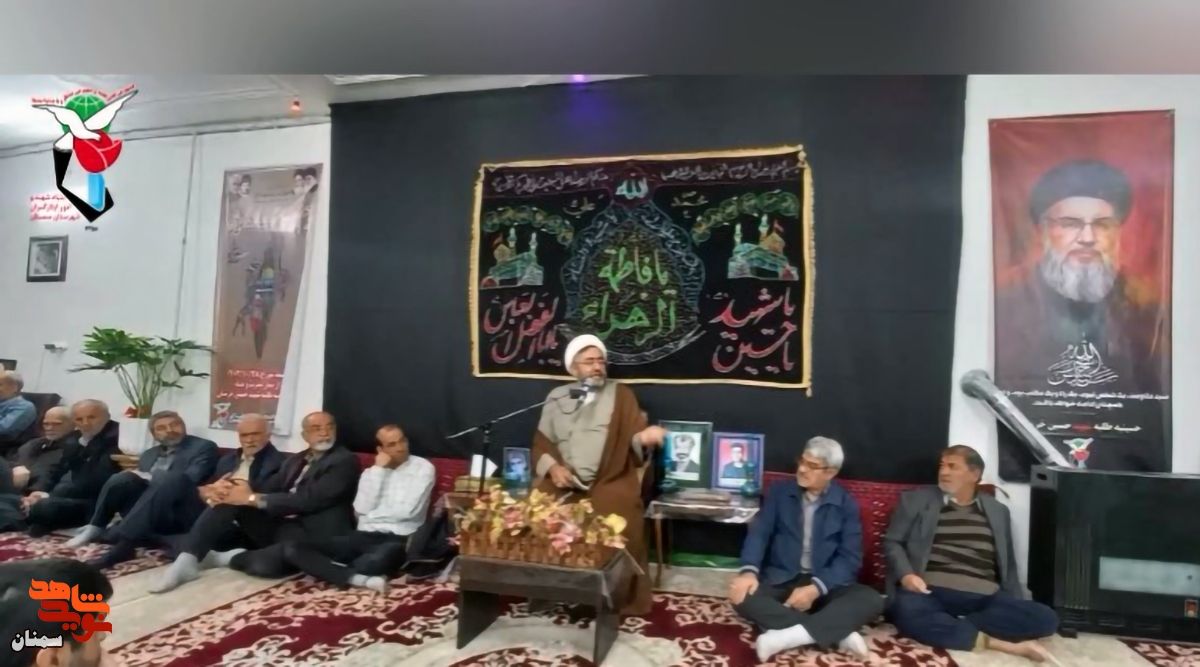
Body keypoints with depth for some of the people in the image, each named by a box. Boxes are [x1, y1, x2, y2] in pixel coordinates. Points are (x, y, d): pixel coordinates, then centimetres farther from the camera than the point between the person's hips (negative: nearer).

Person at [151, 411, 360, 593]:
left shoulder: (345, 461, -8)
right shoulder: (296, 460, 18)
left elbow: (309, 499, -18)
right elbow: (270, 489, 9)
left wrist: (254, 499, -17)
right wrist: (247, 492, -15)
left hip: (310, 535, -7)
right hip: (277, 525, 7)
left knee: (265, 564, -36)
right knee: (230, 500, -10)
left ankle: (225, 558, -5)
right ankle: (187, 562, -13)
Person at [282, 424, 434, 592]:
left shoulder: (423, 468, 2)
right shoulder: (371, 471, 18)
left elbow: (408, 510, -9)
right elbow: (362, 509, 1)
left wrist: (372, 514, 4)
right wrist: (378, 470, -2)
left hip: (398, 540, -5)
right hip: (364, 537, 6)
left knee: (378, 559, -44)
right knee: (292, 548, -12)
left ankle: (337, 572, -10)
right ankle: (362, 579, -22)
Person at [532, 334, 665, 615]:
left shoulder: (621, 395, 11)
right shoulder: (557, 397, 17)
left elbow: (633, 437, 1)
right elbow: (541, 443, 15)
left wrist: (644, 437, -23)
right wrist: (552, 467, -5)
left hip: (609, 481, -2)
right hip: (563, 481, 2)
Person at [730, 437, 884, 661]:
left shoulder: (846, 504, 2)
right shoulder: (779, 491, 4)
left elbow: (850, 557, -5)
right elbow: (759, 532, -4)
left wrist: (816, 588, -21)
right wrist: (749, 571, -25)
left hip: (826, 584, 0)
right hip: (780, 581, 0)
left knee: (871, 600, -28)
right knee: (743, 597, -30)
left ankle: (785, 637, -35)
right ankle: (837, 632, -28)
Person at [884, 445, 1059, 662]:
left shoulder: (997, 510, 20)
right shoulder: (916, 500, 11)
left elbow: (1008, 565, 23)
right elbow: (892, 542, 8)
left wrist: (1018, 607, 8)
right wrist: (906, 574, -11)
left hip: (985, 597, 4)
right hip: (931, 592, -3)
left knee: (1044, 618, -21)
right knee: (907, 611, -36)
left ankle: (945, 625, -22)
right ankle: (1002, 643, -27)